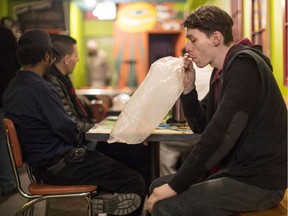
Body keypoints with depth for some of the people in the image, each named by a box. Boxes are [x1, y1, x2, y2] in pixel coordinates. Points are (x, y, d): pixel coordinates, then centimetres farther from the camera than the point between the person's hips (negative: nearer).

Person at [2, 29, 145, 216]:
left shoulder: (12, 88, 6)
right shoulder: (42, 89, -23)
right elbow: (68, 131, -18)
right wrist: (79, 138, 4)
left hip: (41, 164, 10)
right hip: (59, 167, -10)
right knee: (135, 183, -9)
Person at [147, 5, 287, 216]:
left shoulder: (244, 65, -18)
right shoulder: (222, 71, 12)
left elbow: (221, 134, -26)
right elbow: (201, 126, 17)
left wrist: (176, 185, -21)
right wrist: (188, 87, 2)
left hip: (258, 180, -9)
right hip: (236, 170, 9)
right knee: (158, 186, 10)